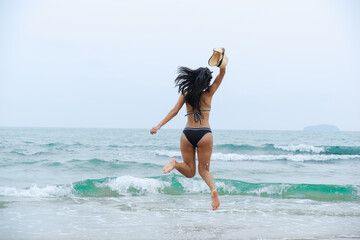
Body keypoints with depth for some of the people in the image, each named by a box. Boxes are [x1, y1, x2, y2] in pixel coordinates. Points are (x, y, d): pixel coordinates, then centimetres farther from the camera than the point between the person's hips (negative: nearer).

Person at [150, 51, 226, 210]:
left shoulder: (185, 93, 5)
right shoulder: (208, 93, 3)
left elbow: (174, 111, -2)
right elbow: (222, 73, 8)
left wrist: (159, 125, -2)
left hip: (187, 134, 1)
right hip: (204, 134, -1)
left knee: (190, 172, 13)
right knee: (204, 170, 9)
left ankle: (175, 163, -21)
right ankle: (213, 189, -24)